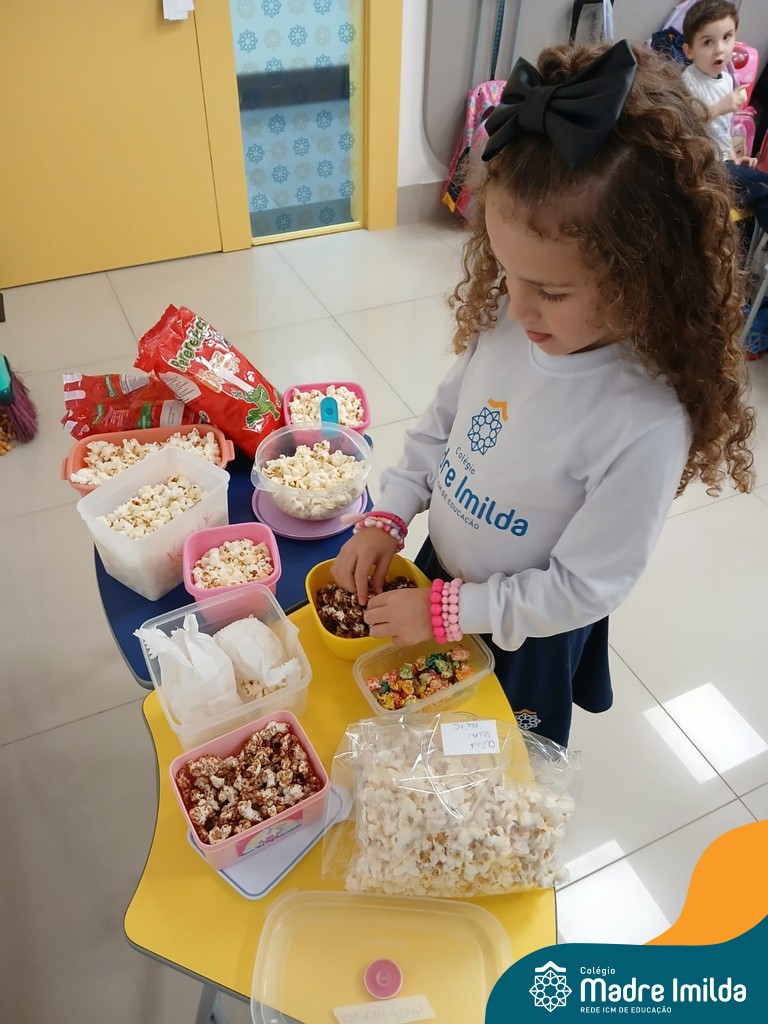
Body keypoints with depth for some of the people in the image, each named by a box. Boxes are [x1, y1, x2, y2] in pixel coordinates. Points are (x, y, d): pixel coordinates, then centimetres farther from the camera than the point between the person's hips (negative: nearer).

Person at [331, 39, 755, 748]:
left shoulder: (647, 424, -34)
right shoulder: (504, 323, -18)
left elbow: (581, 588, -25)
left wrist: (447, 611, -22)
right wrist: (386, 521, -9)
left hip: (527, 633, -5)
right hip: (438, 577, 5)